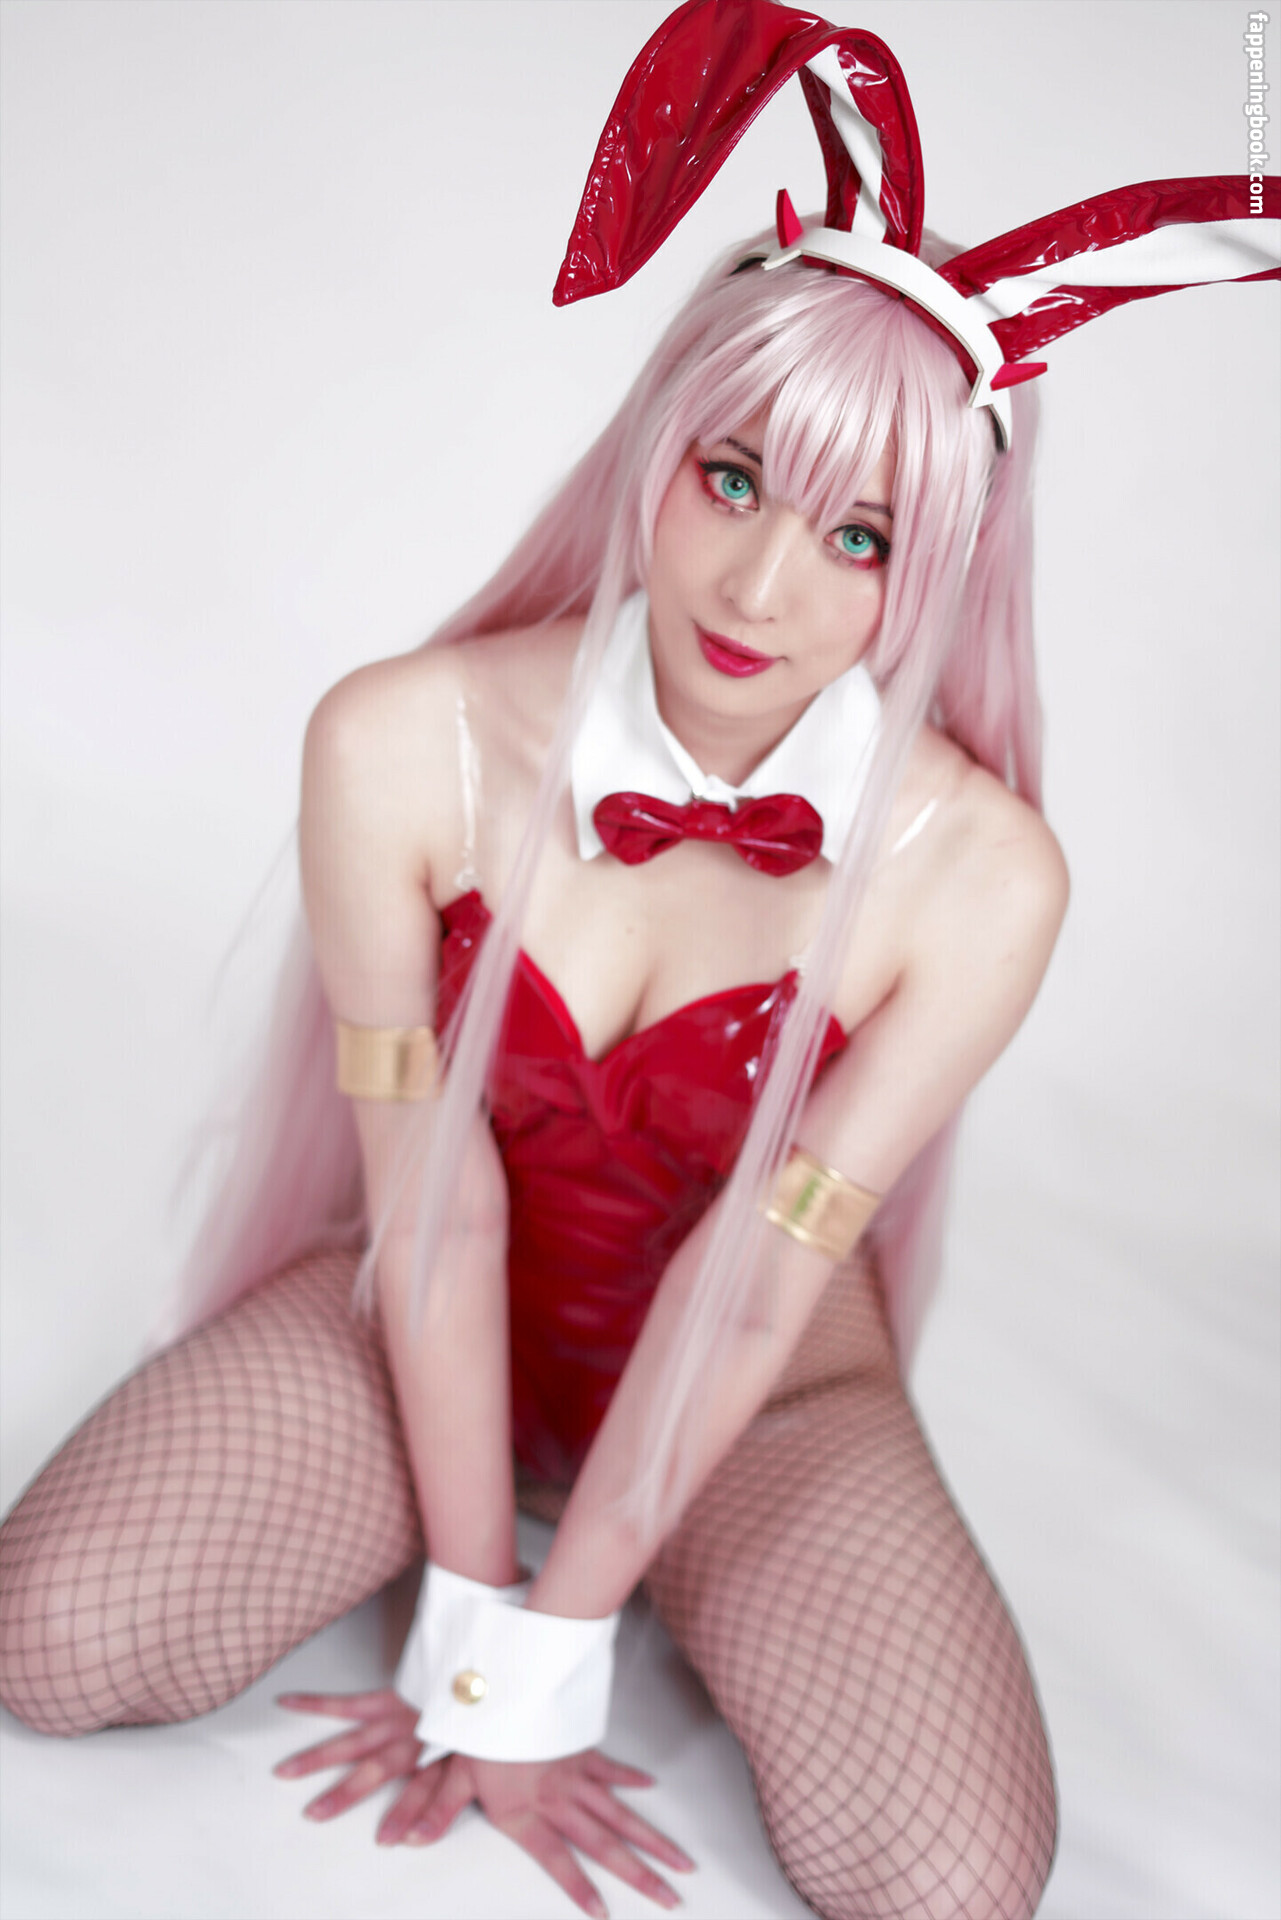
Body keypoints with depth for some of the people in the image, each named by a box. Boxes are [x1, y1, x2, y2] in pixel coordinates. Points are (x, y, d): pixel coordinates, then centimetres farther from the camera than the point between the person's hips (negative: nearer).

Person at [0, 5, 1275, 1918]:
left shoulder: (979, 876, -23)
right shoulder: (401, 749, -22)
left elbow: (757, 1282, -19)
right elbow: (434, 1208, -17)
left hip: (758, 1393, 0)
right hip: (429, 1321, 1)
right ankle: (469, 1510, 11)